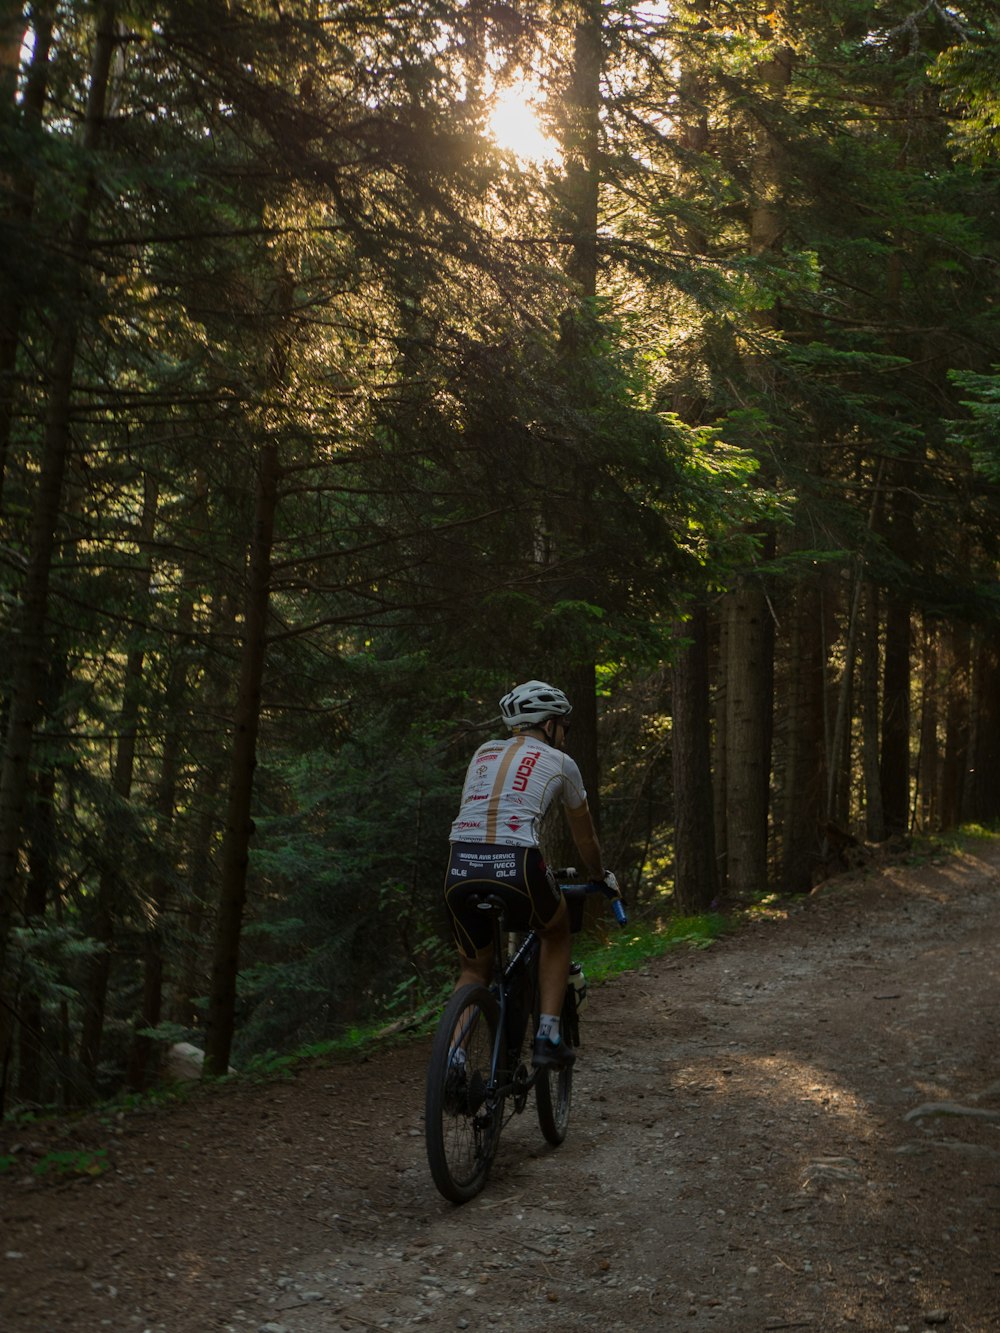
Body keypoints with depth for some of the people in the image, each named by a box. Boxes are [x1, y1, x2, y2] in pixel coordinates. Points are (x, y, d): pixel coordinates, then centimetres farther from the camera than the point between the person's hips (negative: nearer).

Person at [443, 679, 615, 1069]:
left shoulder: (483, 753, 25)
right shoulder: (560, 763, 15)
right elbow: (585, 839, 27)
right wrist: (601, 879, 45)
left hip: (461, 868, 3)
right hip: (516, 868, -3)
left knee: (474, 969, 25)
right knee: (556, 934, 29)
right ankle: (548, 1036, 16)